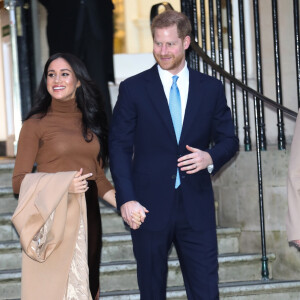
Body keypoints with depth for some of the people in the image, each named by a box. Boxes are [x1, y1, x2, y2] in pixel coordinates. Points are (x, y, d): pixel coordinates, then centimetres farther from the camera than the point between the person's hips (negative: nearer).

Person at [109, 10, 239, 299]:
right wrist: (126, 199, -11)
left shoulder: (211, 88, 7)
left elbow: (229, 139, 11)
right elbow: (118, 147, -1)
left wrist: (211, 157, -12)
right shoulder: (132, 88, 1)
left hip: (196, 207, 1)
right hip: (149, 207, -1)